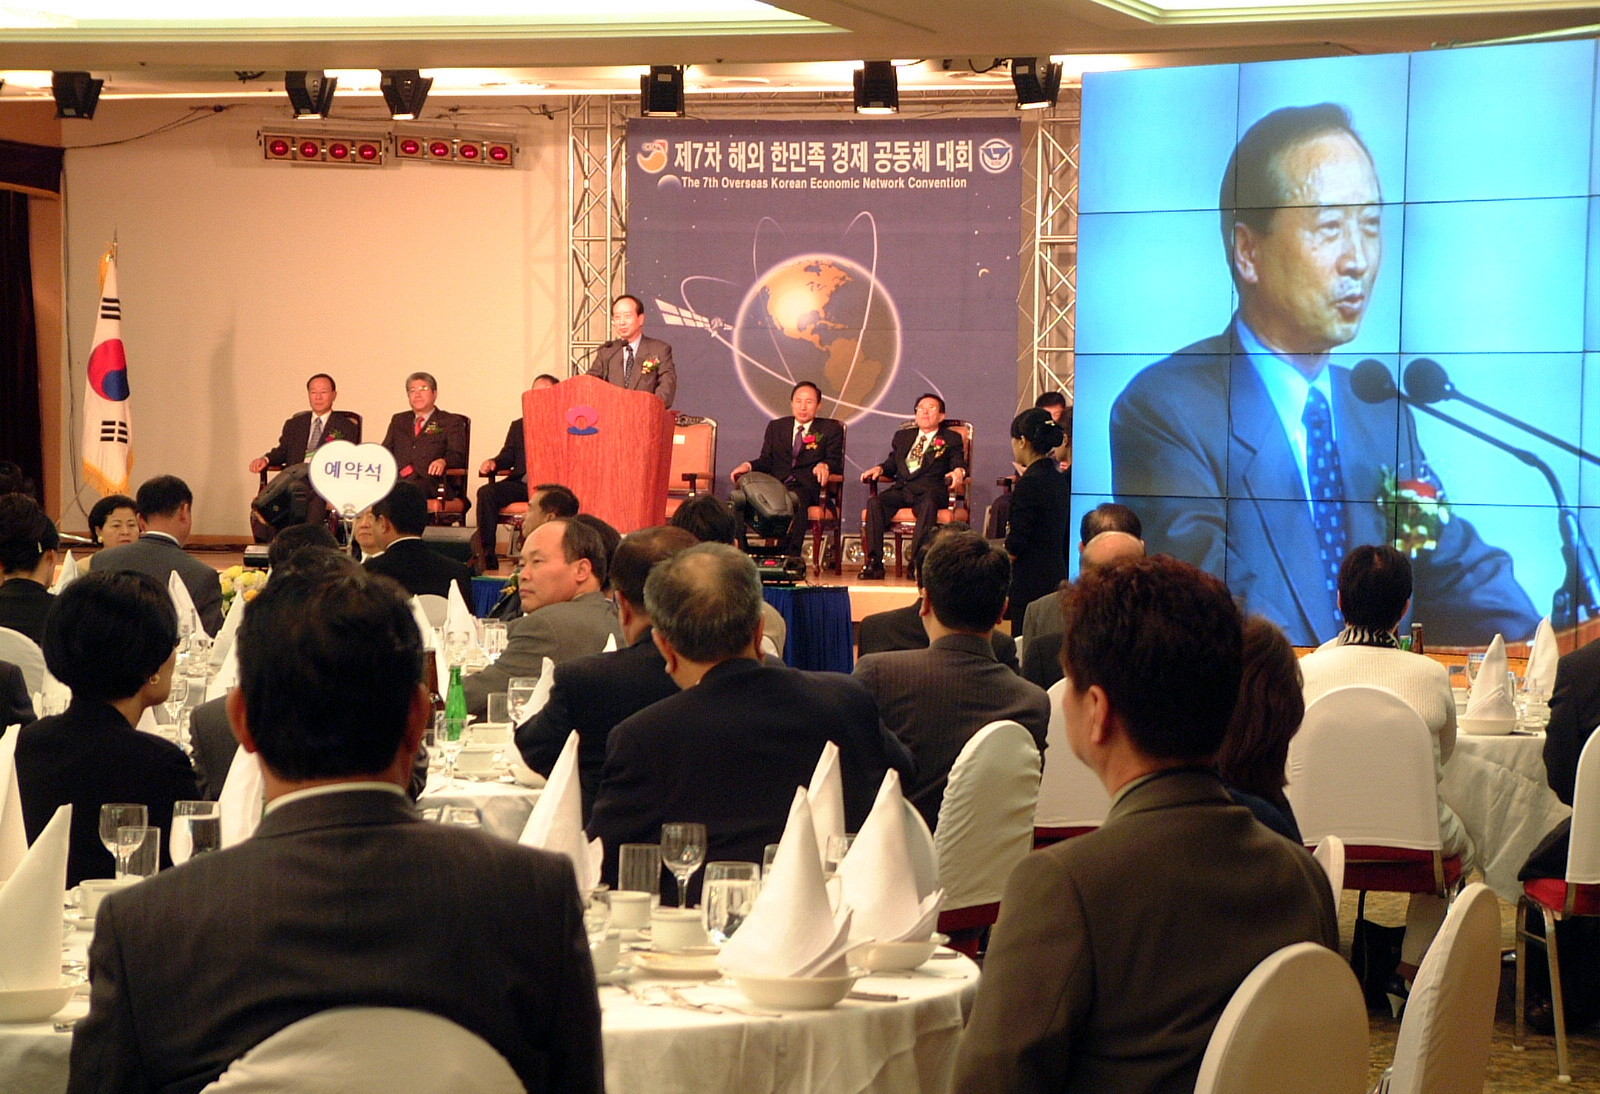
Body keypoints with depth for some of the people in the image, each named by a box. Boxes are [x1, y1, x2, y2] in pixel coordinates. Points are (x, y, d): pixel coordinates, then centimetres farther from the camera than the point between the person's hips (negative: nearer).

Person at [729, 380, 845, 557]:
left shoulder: (830, 429, 18)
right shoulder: (776, 426, 27)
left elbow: (836, 462, 7)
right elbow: (766, 460, 19)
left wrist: (824, 465, -17)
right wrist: (748, 466, -3)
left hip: (804, 487, -2)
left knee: (795, 500, -42)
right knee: (737, 498, -31)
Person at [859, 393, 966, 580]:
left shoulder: (951, 439, 19)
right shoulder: (902, 437, 31)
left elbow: (959, 463, 5)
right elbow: (892, 463, 25)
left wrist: (958, 472, -19)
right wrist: (879, 468, 3)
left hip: (929, 489, -3)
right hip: (901, 489, 3)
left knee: (928, 504, -39)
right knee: (875, 503, -28)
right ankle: (874, 562, -31)